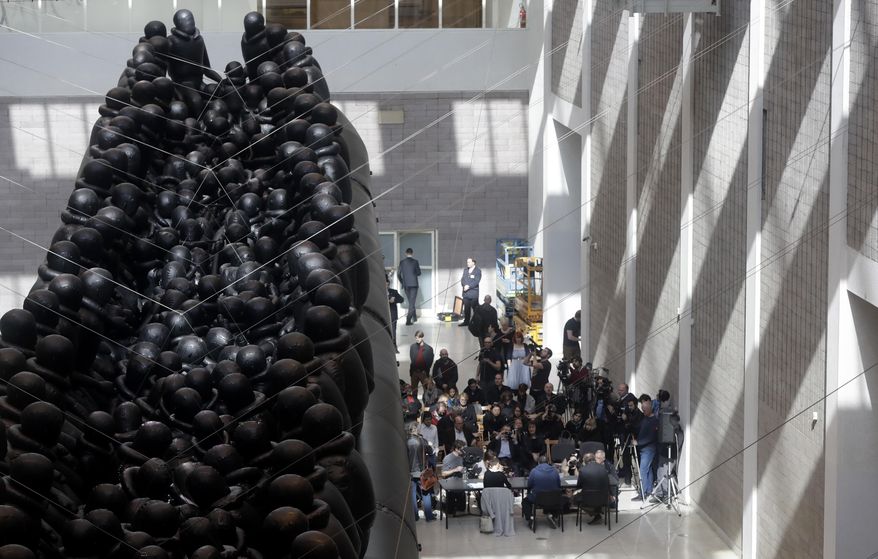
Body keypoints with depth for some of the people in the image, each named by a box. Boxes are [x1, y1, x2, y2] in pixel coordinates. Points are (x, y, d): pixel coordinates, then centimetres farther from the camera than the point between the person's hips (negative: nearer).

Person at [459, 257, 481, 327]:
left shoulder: (478, 270, -4)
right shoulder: (465, 270, 16)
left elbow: (476, 281, -12)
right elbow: (462, 279, 12)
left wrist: (468, 286, -17)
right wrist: (464, 285, -8)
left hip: (473, 292, -5)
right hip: (466, 292, 5)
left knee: (475, 307, -3)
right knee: (466, 307, 6)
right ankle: (466, 321, 11)